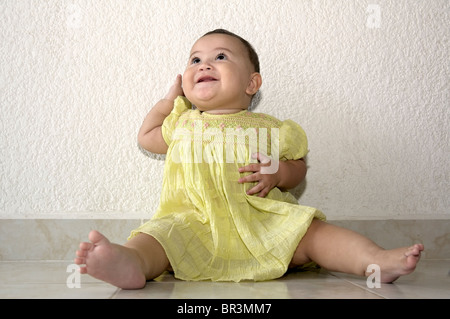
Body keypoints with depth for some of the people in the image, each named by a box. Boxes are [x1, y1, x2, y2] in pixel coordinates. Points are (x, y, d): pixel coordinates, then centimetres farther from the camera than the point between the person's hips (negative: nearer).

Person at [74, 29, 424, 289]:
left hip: (263, 225, 0)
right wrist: (171, 98, 35)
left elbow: (299, 166, 18)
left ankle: (376, 259, -31)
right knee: (162, 231, -29)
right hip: (195, 224, 0)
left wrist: (278, 172, -6)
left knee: (311, 231, -21)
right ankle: (131, 262, -57)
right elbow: (146, 137, 38)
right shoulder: (182, 124, 24)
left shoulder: (268, 128, 14)